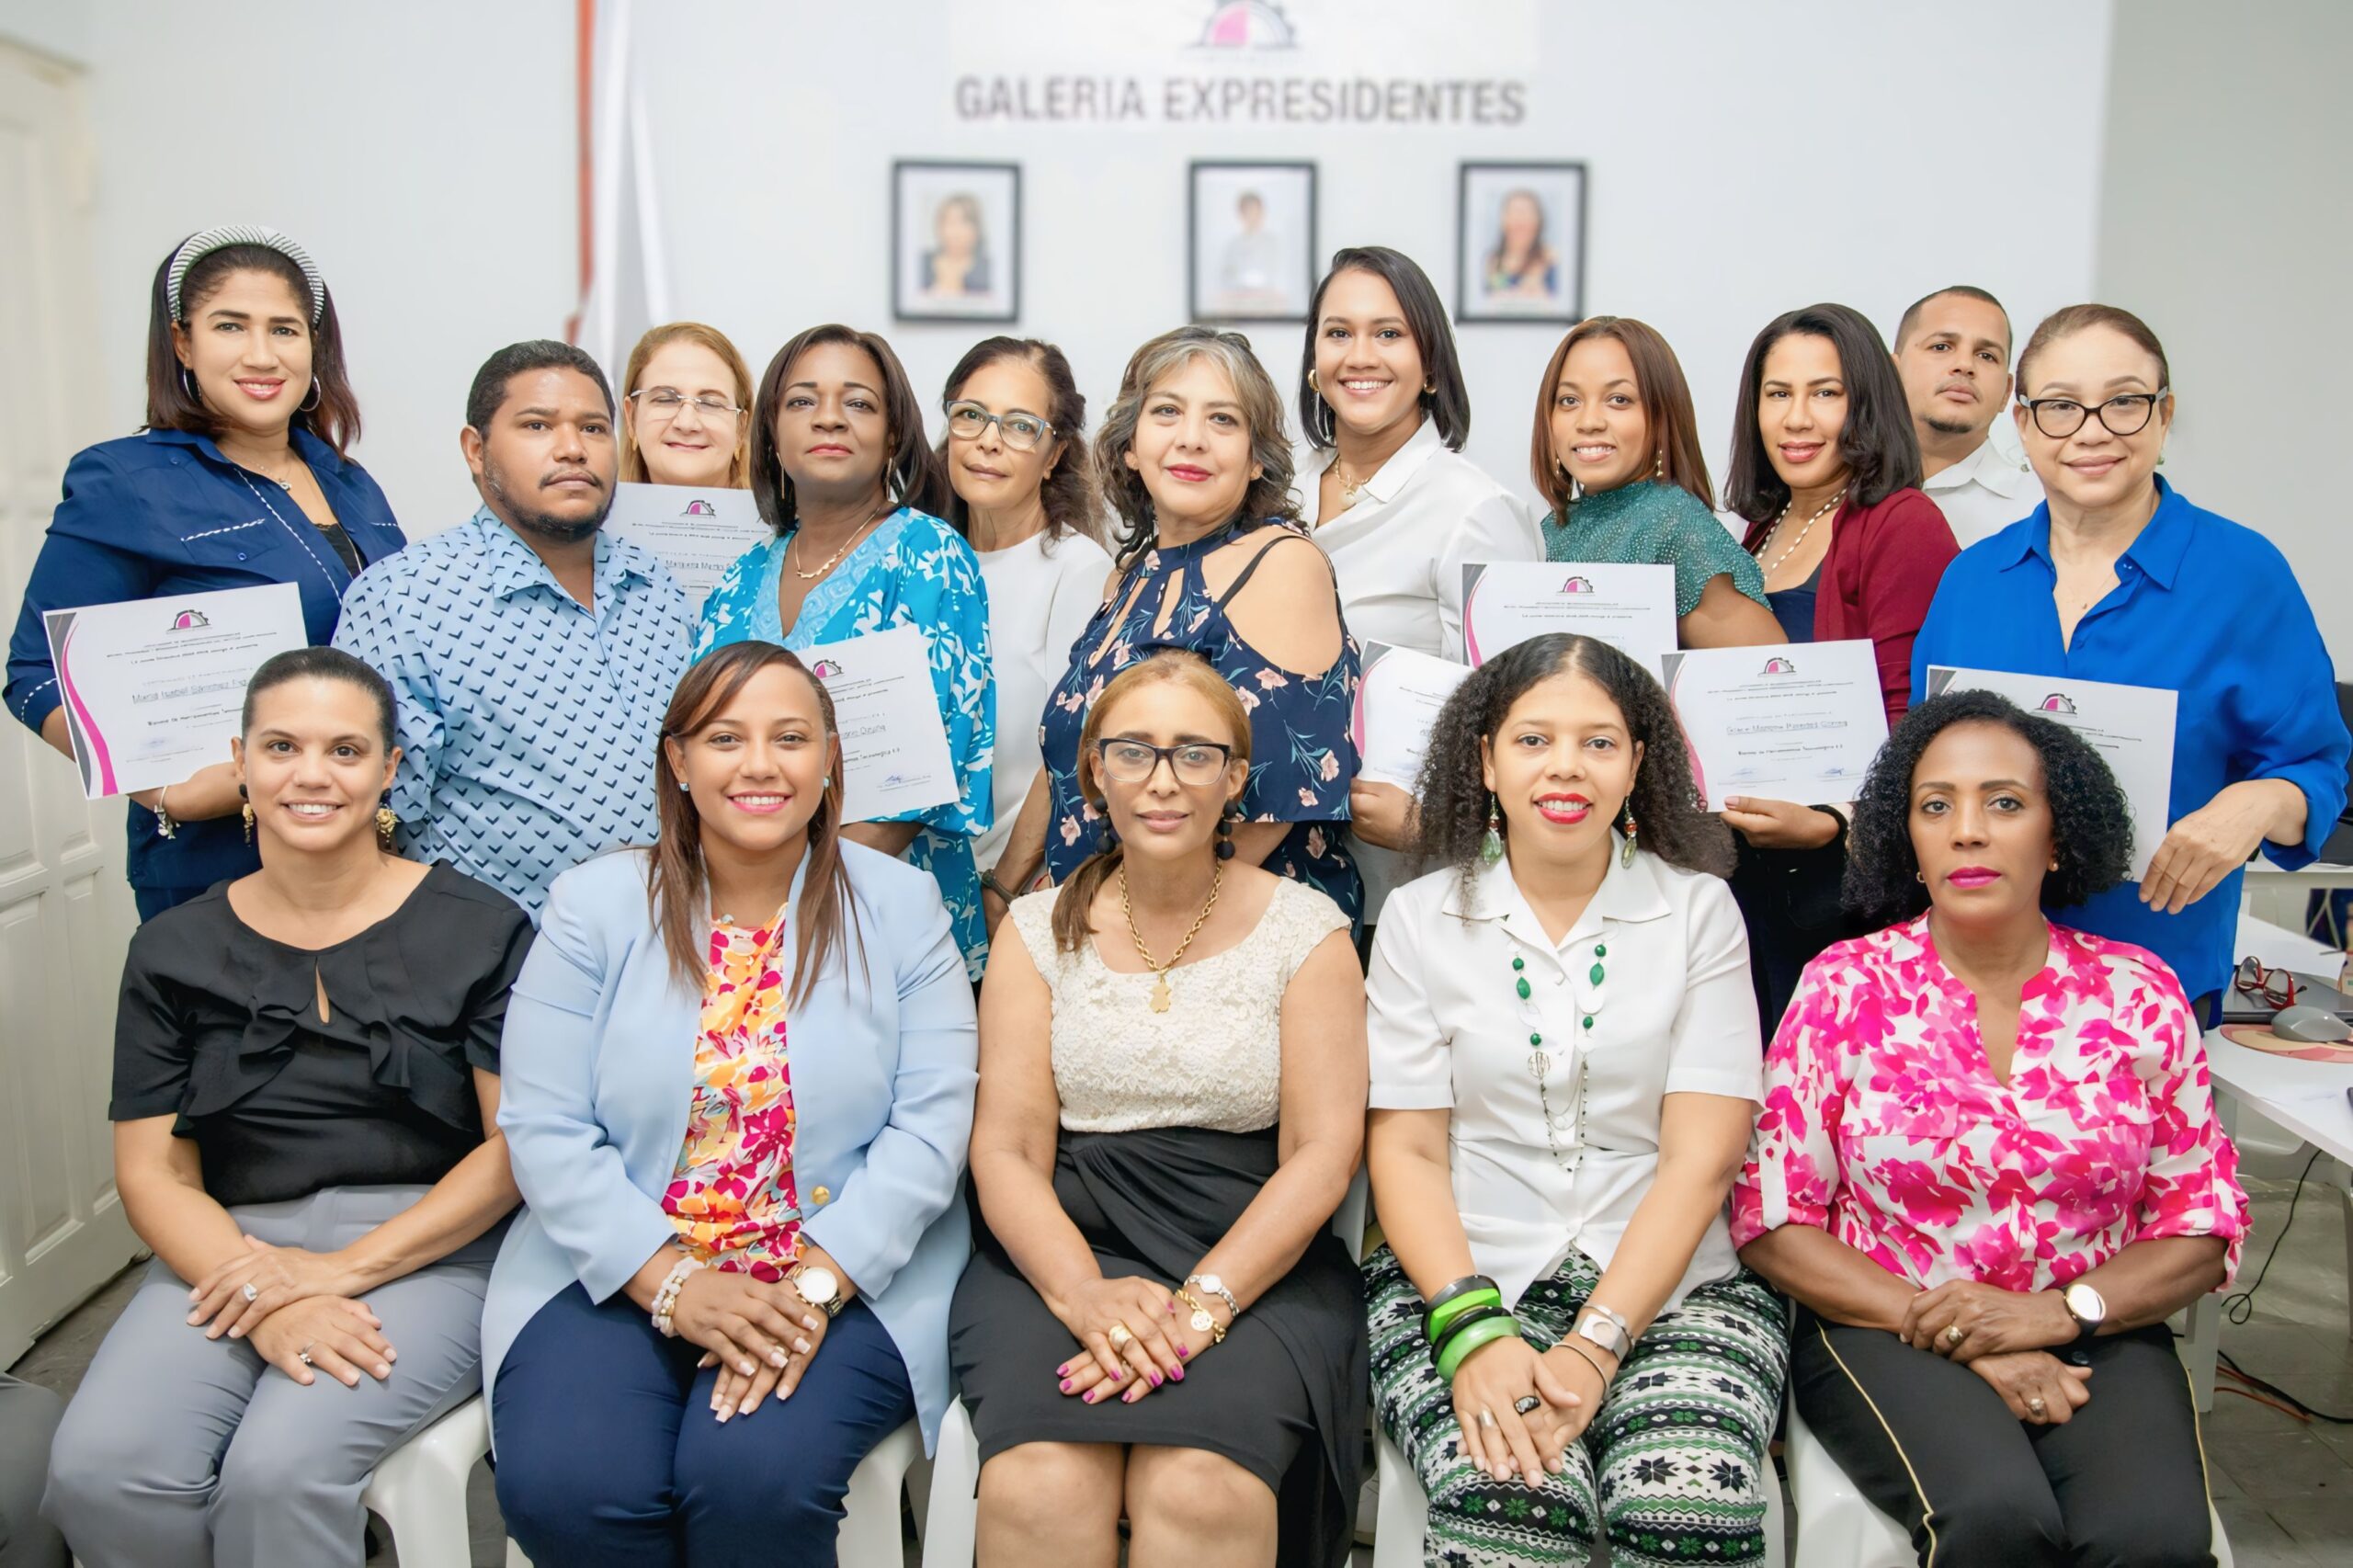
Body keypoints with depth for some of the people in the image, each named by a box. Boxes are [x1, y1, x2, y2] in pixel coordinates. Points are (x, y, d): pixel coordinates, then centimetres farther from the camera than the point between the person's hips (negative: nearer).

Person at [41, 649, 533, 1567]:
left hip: (425, 1250, -3)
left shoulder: (479, 929, 1)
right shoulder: (176, 950, 11)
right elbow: (153, 1172, 4)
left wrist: (347, 1269, -14)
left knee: (279, 1471, -29)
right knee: (98, 1470, -23)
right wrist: (264, 1300, -14)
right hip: (229, 1252, 3)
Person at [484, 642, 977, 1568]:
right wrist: (670, 1283, -15)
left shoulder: (899, 908, 2)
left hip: (846, 1275, -1)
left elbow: (930, 1125, -6)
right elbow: (546, 1131, -4)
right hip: (620, 1272, 2)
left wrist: (815, 1282, -17)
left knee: (754, 1479, -27)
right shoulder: (594, 905, 3)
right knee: (563, 1488, -22)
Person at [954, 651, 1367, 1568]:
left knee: (1202, 1487, -31)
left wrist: (1200, 1303, -16)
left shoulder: (1304, 930, 4)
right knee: (1039, 1485, -28)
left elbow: (1322, 1153, -2)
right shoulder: (1041, 931, 10)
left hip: (1254, 1262, -1)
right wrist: (1085, 1292, -16)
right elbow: (1007, 1149, 3)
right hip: (1063, 1250, 2)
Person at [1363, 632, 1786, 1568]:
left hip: (1667, 1282, 1)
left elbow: (1700, 1158, -2)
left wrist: (1594, 1347, -14)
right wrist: (1471, 1330, -14)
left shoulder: (1698, 910, 5)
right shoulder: (1423, 918, 6)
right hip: (1463, 1277, 0)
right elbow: (1404, 1149, 2)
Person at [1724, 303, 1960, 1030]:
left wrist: (1828, 822, -27)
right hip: (1749, 875, 7)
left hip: (1847, 876, -7)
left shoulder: (1904, 525, -9)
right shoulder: (1761, 534, 15)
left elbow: (1912, 724, -15)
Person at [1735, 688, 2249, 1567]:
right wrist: (1951, 1335, -14)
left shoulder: (2137, 995, 3)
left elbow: (2204, 1226, 6)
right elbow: (1772, 1221, -4)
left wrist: (2058, 1311, -12)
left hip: (2093, 1336, 2)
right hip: (1887, 1327, -1)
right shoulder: (1844, 990, -2)